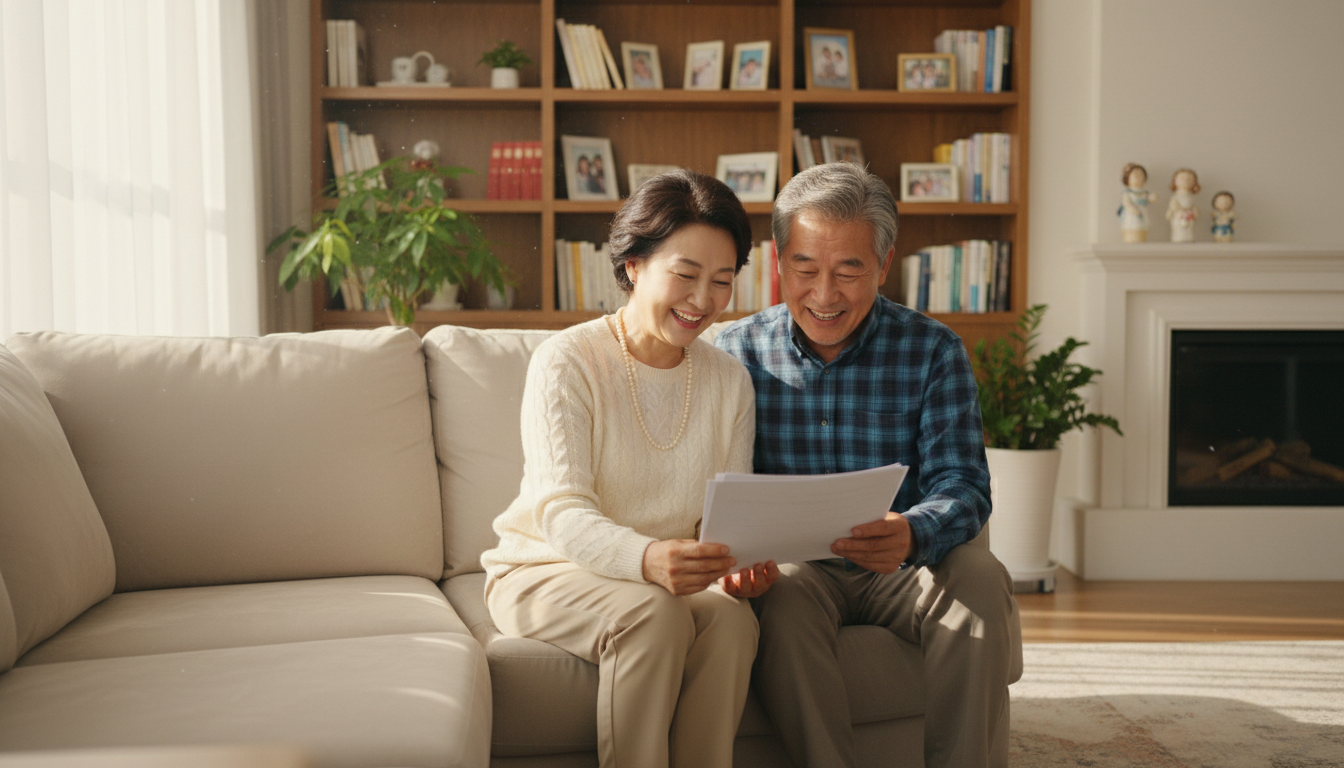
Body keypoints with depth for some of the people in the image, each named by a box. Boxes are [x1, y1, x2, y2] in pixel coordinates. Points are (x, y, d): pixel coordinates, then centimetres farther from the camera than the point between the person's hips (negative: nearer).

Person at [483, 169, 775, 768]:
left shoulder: (730, 382, 5)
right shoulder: (567, 361, -12)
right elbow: (562, 514, -22)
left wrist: (739, 562, -25)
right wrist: (645, 558, -43)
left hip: (666, 579, 4)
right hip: (545, 570, -4)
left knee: (732, 616, -28)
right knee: (654, 613, -33)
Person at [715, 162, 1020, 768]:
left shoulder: (933, 350, 0)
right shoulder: (737, 352, 1)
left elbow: (961, 484, -7)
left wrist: (913, 534, -32)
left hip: (901, 570, 1)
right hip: (791, 568, 0)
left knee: (980, 577, -28)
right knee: (784, 599, -33)